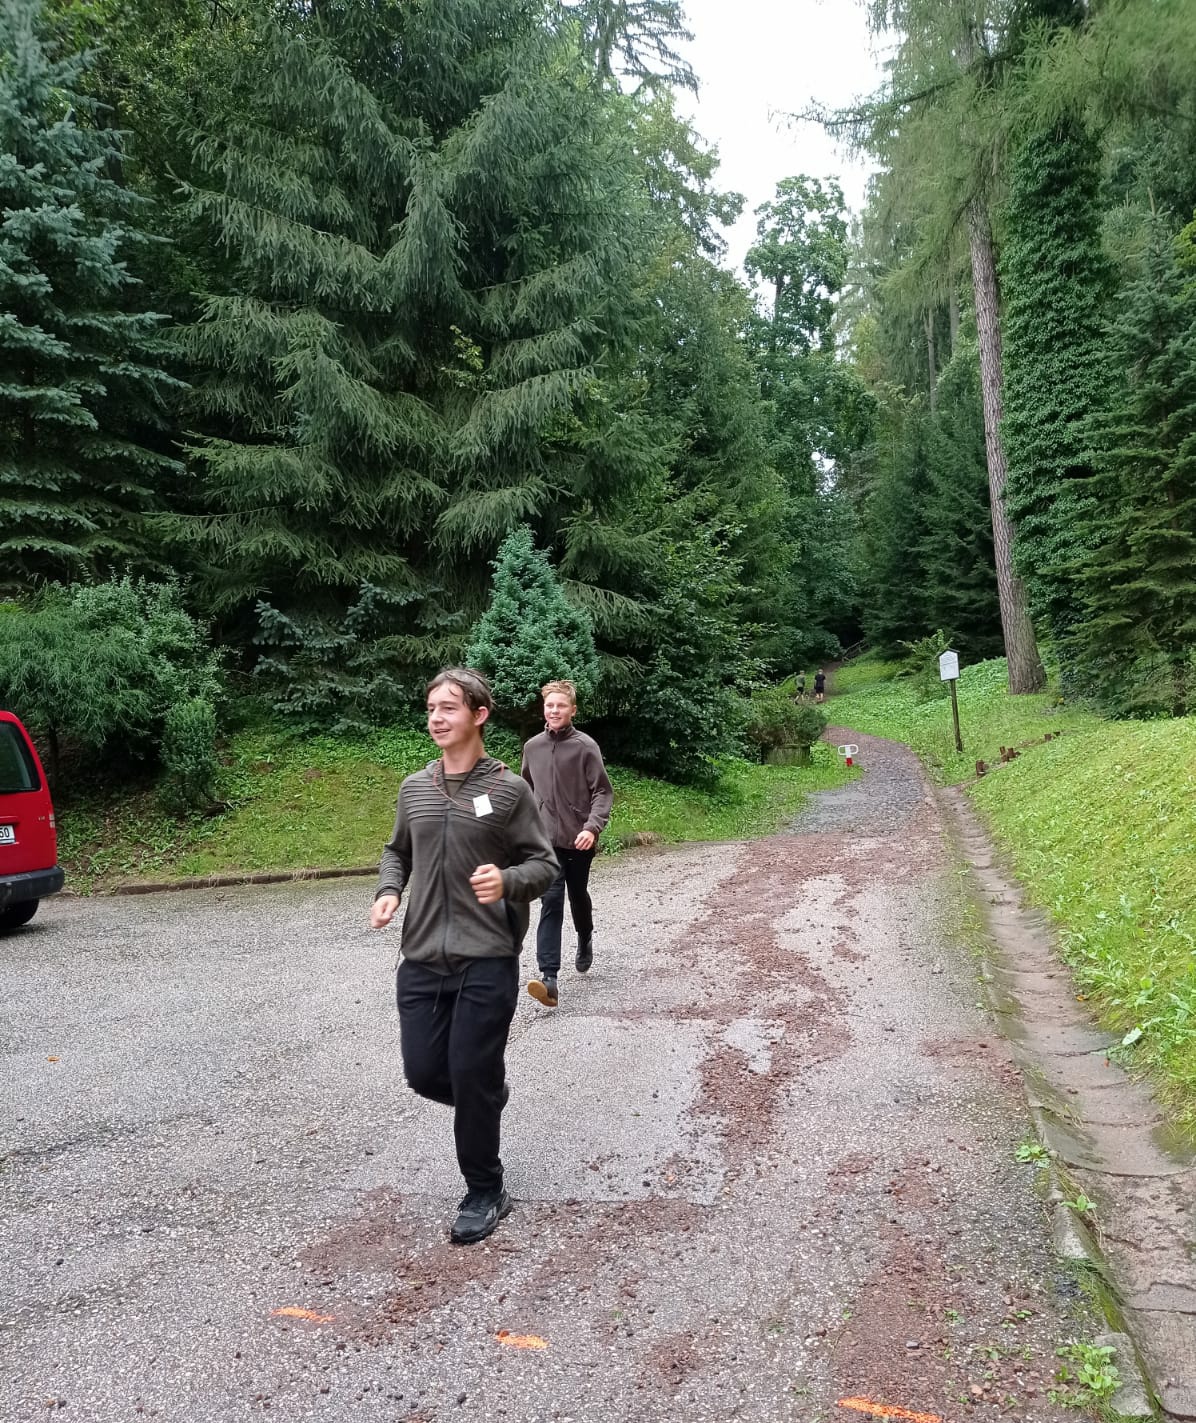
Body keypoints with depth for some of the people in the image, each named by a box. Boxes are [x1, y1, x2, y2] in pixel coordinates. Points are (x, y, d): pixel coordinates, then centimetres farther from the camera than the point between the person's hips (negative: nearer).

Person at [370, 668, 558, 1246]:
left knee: (471, 1077, 2)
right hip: (422, 958, 5)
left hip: (487, 960, -4)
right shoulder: (414, 788, 6)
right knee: (424, 1073, 7)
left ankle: (485, 1193, 25)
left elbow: (544, 865, -2)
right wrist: (388, 891, -1)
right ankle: (488, 1095, 42)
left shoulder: (508, 789, -7)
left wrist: (508, 880, -24)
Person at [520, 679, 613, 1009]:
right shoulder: (532, 747, 3)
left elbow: (603, 791, -12)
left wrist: (592, 826, -25)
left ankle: (585, 942, 48)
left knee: (578, 896, 17)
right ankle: (549, 977, -16)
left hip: (579, 840, -2)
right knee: (551, 902, -9)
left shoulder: (585, 746, -10)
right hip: (546, 839, 2)